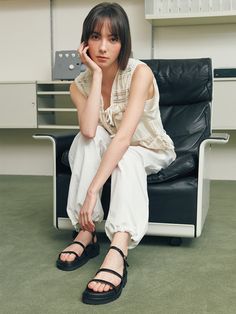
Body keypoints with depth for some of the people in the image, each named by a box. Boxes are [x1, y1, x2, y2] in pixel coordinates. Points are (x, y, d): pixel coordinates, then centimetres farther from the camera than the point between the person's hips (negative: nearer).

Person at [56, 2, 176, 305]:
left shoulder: (140, 73, -24)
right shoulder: (80, 85, -10)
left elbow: (124, 135, -36)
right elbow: (89, 130, -30)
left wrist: (93, 190, -44)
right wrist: (97, 75, -28)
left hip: (151, 152, -3)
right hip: (109, 153, 3)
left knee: (126, 158, -36)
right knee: (89, 138, -29)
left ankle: (117, 253, -51)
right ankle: (86, 234, -29)